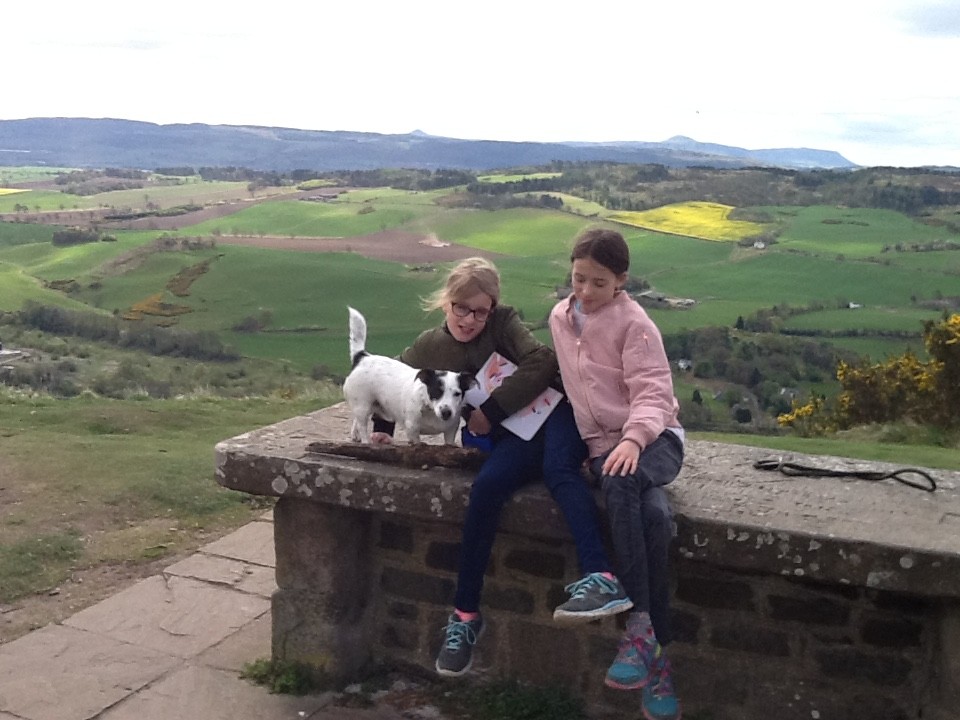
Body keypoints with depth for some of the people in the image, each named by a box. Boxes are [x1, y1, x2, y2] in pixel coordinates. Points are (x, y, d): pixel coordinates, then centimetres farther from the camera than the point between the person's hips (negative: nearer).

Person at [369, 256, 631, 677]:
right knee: (486, 488, -30)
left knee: (559, 469, -36)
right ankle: (465, 613, -19)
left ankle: (601, 578, -50)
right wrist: (382, 427, 23)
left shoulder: (504, 323, 4)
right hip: (509, 437, 1)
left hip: (551, 412, -1)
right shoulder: (429, 348, 14)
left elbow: (541, 362, -11)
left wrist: (491, 411, -12)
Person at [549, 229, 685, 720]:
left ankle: (640, 625, -31)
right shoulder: (559, 317, 11)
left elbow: (652, 391, -14)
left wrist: (634, 438, -32)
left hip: (652, 435, -3)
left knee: (622, 483, -38)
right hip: (603, 443, 3)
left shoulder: (633, 323, -6)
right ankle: (656, 652, -33)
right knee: (654, 515, -32)